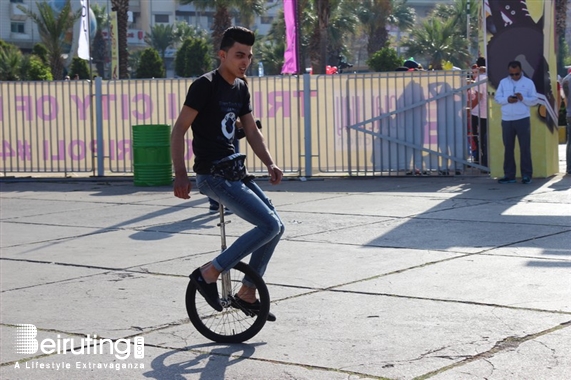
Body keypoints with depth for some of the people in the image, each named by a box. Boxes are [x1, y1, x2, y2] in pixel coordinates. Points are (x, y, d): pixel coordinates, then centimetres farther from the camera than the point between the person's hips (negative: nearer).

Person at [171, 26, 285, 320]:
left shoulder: (241, 88, 12)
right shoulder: (205, 85, -12)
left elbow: (251, 131, 17)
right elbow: (179, 129, -15)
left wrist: (270, 164, 2)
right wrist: (180, 175, -23)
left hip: (235, 172, 9)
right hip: (213, 175, -9)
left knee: (276, 227, 9)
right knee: (269, 225, -18)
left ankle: (247, 293, 21)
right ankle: (208, 273, -8)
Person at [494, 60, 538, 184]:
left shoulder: (528, 82, 2)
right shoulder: (503, 82, 9)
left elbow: (534, 100, 0)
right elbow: (497, 98, 6)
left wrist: (523, 98, -18)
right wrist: (507, 99, -13)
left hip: (522, 119, -3)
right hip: (507, 120, 3)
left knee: (525, 148, -1)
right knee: (508, 148, 6)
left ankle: (526, 175, 3)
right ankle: (509, 175, 12)